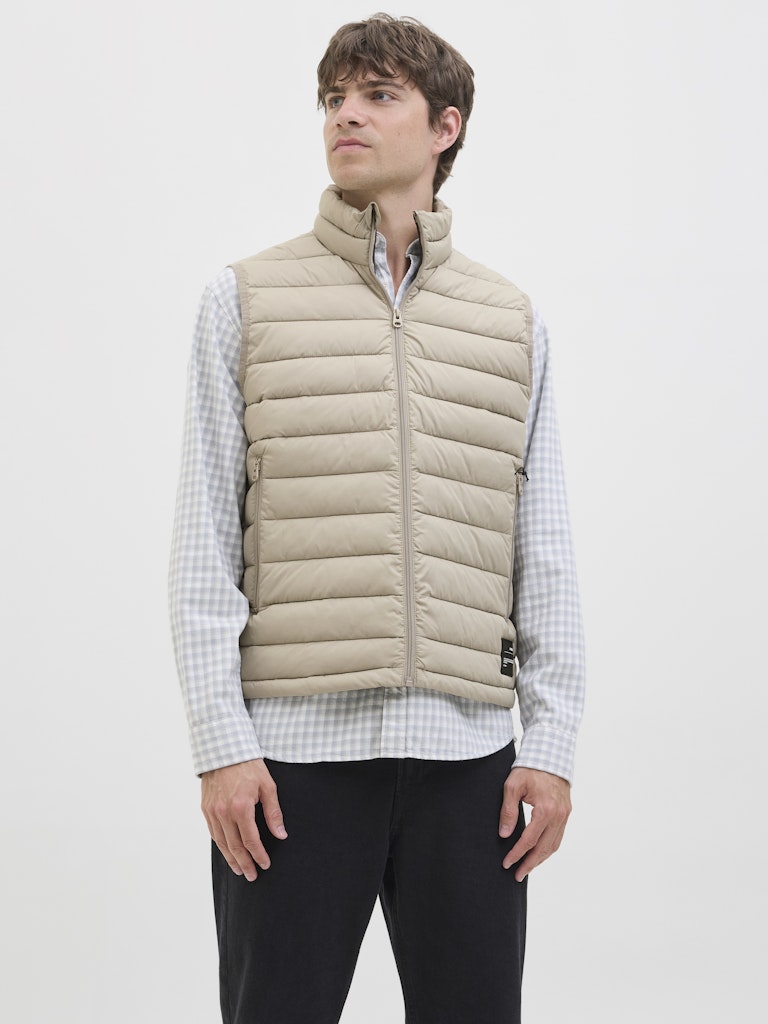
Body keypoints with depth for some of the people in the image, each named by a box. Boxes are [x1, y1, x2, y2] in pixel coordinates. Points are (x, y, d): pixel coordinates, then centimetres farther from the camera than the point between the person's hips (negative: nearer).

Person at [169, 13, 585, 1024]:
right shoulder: (246, 300, 7)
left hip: (469, 751, 2)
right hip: (293, 748, -1)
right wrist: (221, 741, -6)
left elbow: (544, 556, 11)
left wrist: (553, 742, 3)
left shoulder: (512, 322, 13)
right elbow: (205, 543, 2)